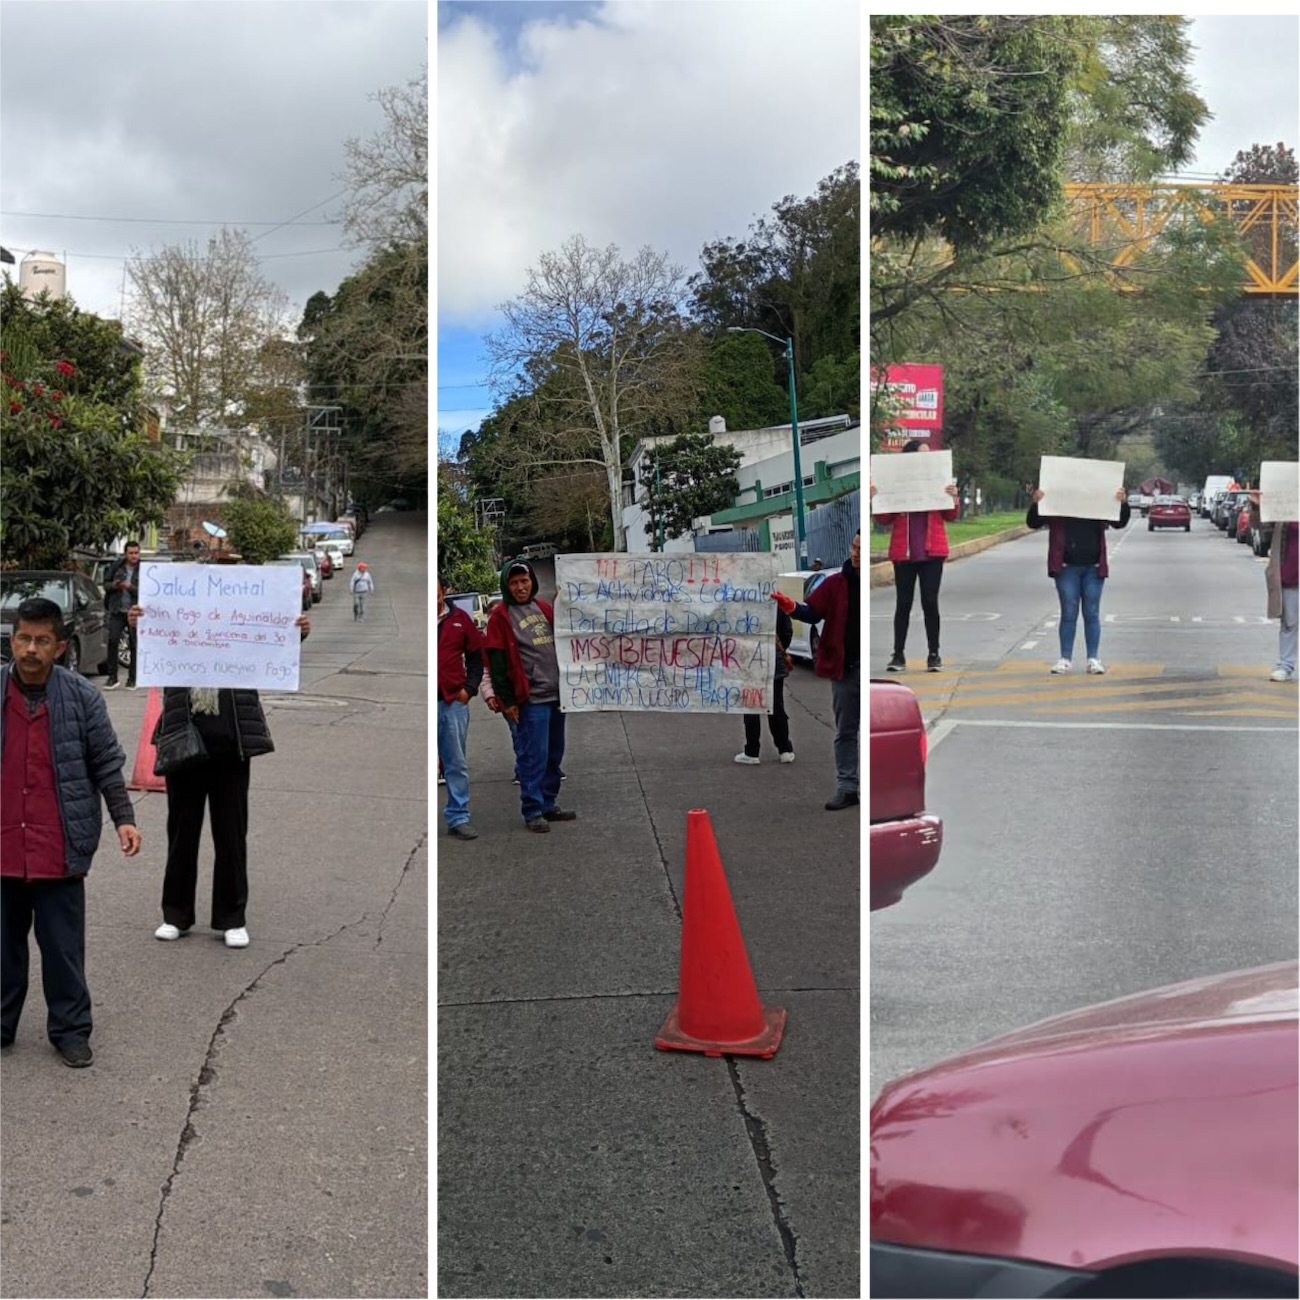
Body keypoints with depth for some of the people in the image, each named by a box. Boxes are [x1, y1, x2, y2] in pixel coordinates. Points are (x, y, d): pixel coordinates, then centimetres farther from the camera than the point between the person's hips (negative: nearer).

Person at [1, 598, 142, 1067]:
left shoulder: (82, 697, -6)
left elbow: (106, 763, 0)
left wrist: (123, 818, -7)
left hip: (59, 849, -2)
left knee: (63, 945, 7)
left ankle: (70, 1028, 18)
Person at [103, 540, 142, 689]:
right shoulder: (118, 566, 6)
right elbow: (106, 583, 12)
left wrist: (130, 587, -20)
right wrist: (114, 585, -9)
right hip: (117, 611, 2)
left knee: (135, 646, 2)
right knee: (112, 641, -7)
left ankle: (132, 679, 12)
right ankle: (112, 677, -1)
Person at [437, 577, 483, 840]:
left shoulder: (459, 619, 7)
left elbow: (476, 654, 13)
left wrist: (469, 687, 3)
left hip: (453, 702, 2)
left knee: (456, 764, 7)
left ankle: (459, 818, 13)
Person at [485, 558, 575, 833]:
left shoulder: (543, 608, 14)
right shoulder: (500, 616, -5)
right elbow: (497, 662, -8)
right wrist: (507, 700, -12)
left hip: (556, 694, 7)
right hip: (529, 699, -7)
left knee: (554, 754, 11)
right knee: (533, 756, -6)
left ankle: (548, 804, 21)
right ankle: (533, 811, 1)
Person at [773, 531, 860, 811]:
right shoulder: (836, 583, 2)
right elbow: (814, 612, -6)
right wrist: (791, 607, -24)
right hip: (844, 667, 2)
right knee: (845, 731, 7)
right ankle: (847, 788, 12)